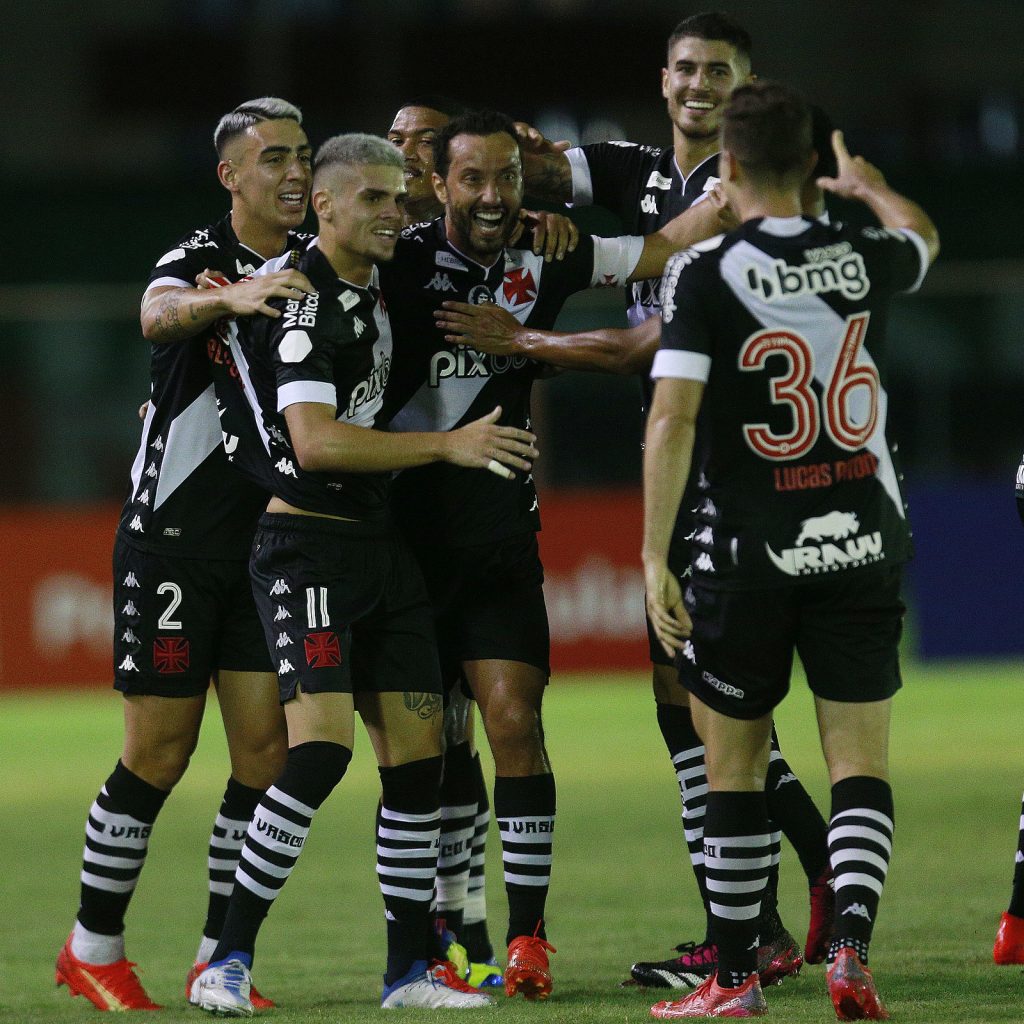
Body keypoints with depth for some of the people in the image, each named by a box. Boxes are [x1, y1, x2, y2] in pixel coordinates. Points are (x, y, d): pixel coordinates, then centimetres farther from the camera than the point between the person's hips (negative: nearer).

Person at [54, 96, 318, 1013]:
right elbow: (158, 314, -33)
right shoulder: (199, 259, -10)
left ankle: (219, 957, 9)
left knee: (267, 747, 0)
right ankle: (93, 947, 11)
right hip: (173, 538, -6)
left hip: (266, 540, 6)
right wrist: (232, 296, -55)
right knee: (161, 749, -3)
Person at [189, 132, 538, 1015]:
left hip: (378, 541, 9)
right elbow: (315, 443, -22)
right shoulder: (301, 296, -13)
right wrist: (446, 445, -21)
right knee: (321, 747, -20)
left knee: (418, 756, 4)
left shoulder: (374, 294, 13)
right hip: (308, 540, -9)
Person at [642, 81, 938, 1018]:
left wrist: (654, 558, -11)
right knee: (861, 766, 4)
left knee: (735, 768, 10)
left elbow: (672, 422, -16)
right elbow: (923, 238, 27)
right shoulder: (861, 260, 1)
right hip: (861, 544, 2)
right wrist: (869, 186, 48)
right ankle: (851, 948, -15)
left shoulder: (705, 274, -10)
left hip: (748, 554, -2)